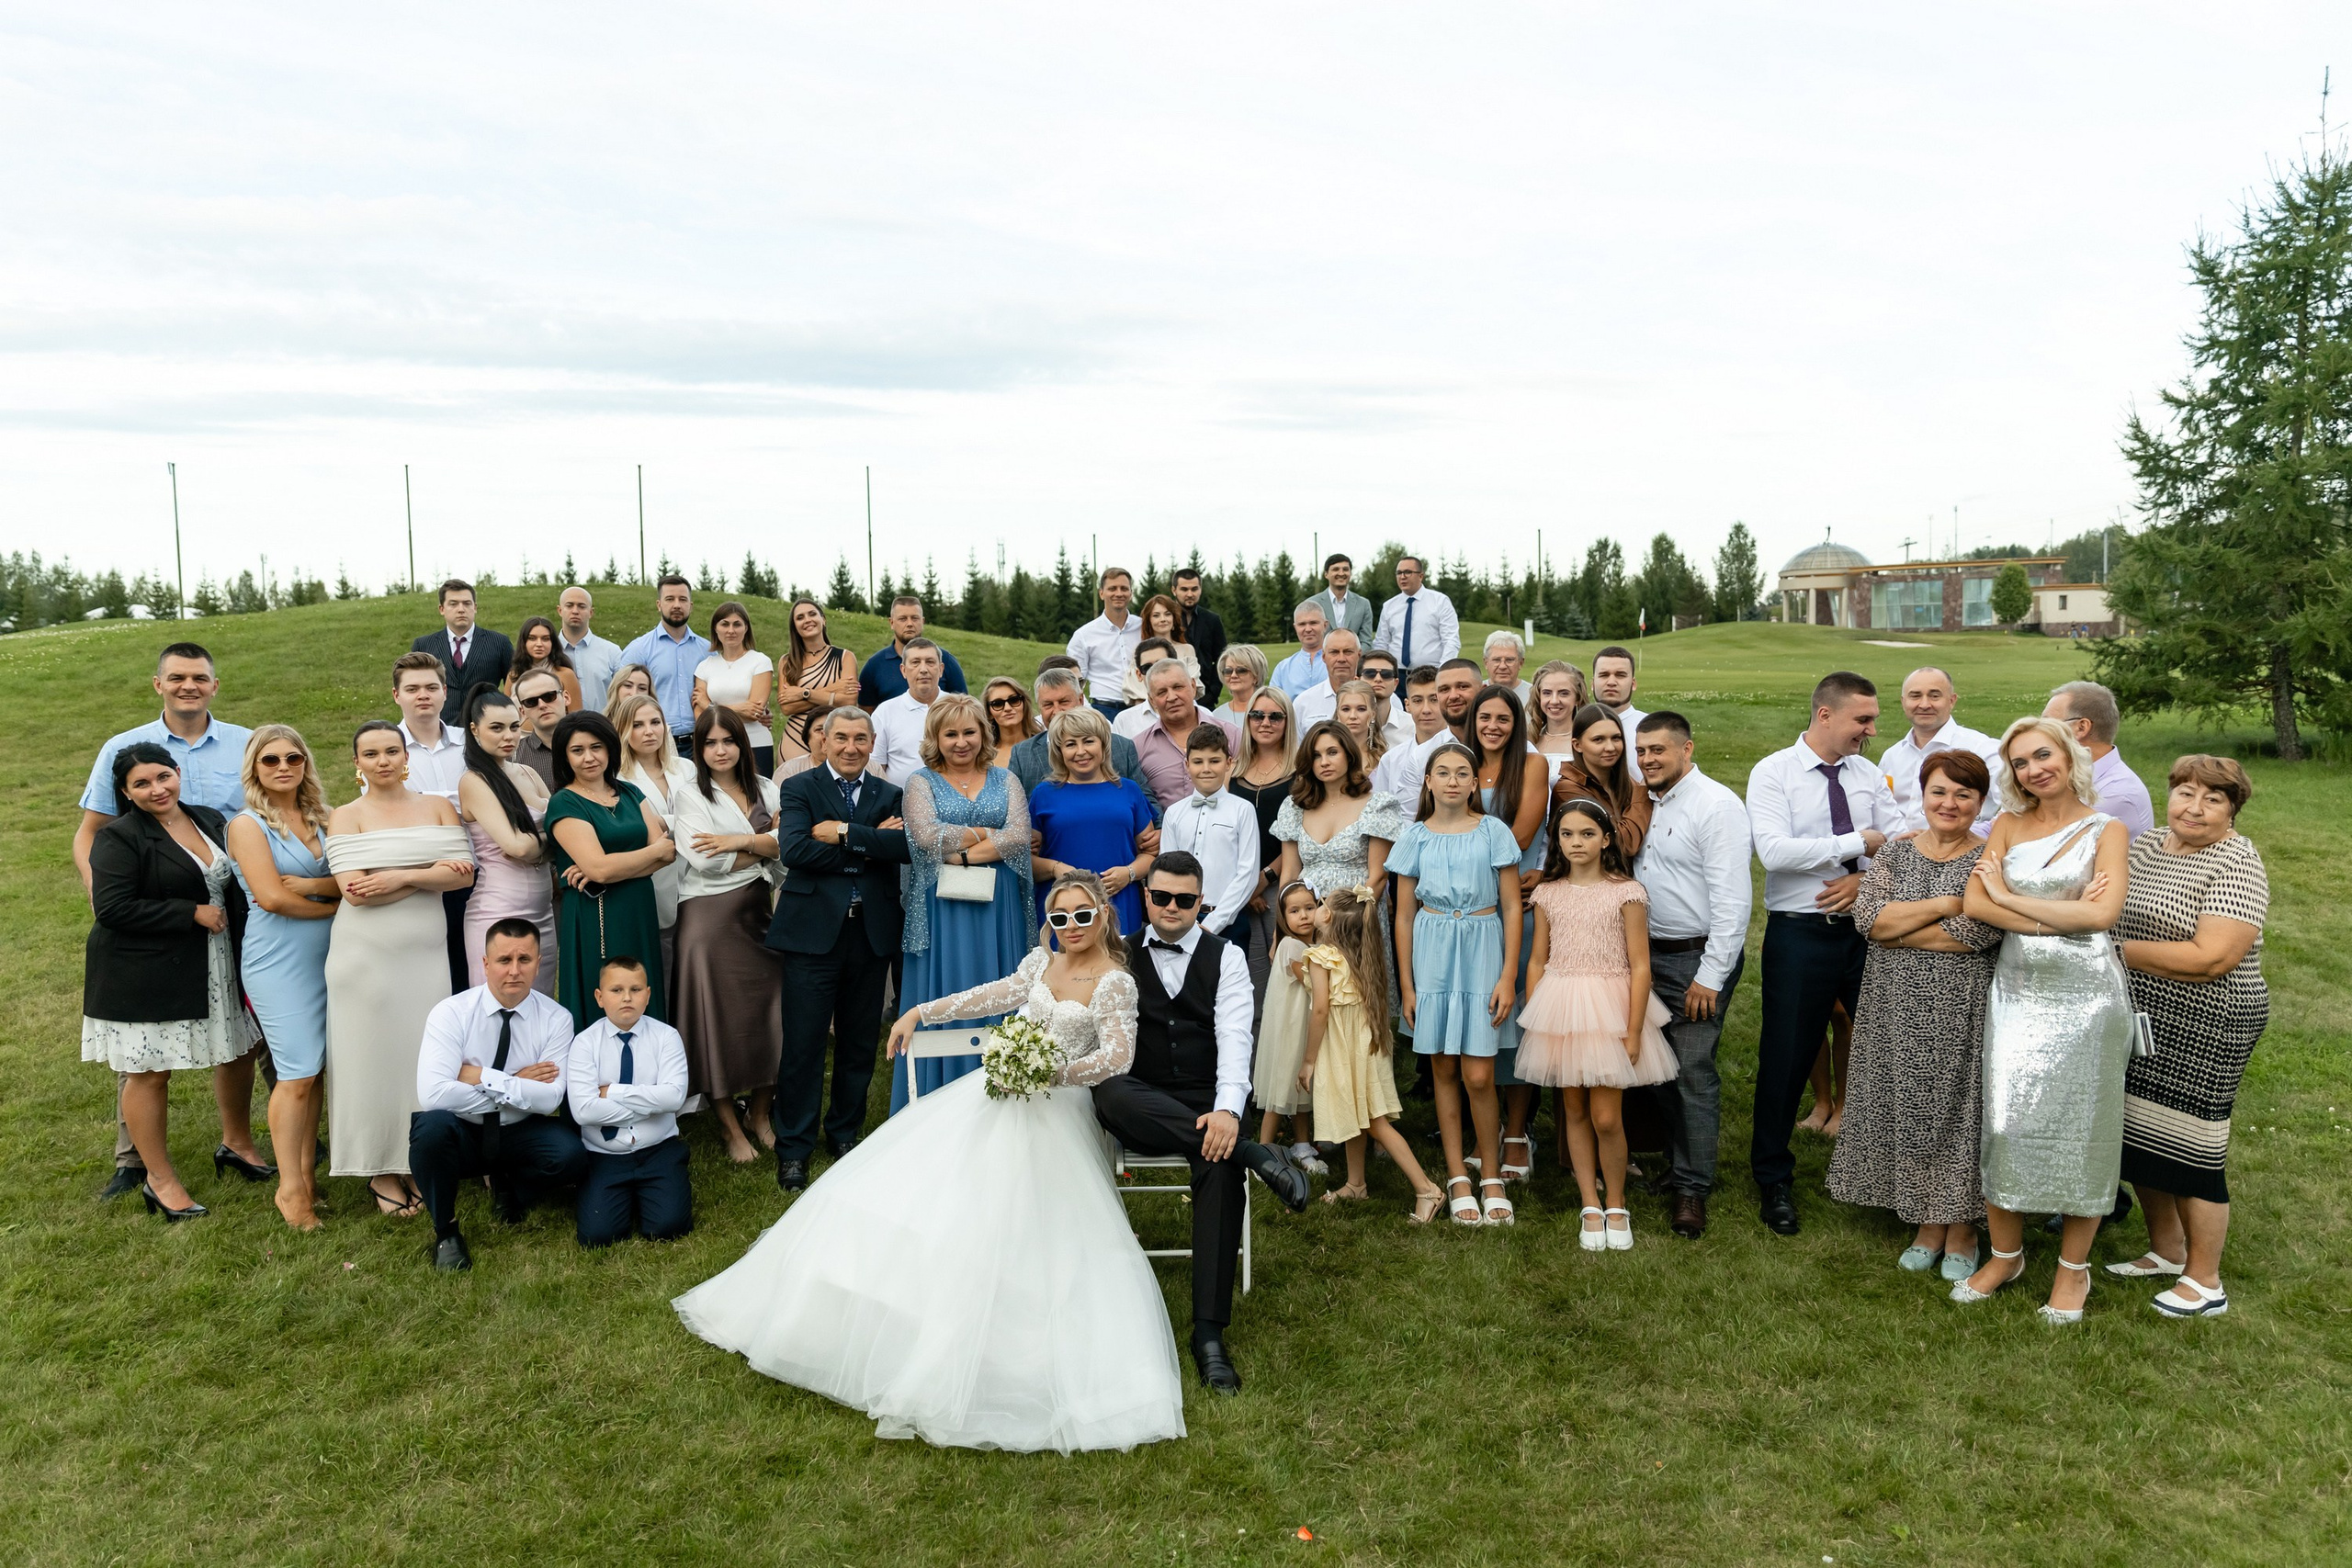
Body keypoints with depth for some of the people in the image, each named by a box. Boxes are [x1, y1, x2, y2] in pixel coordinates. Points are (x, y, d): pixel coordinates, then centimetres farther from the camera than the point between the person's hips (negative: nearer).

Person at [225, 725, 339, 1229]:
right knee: (298, 1073, -6)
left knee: (316, 1069, 8)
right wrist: (332, 904, -3)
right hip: (278, 959, -5)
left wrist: (312, 885, -16)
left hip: (327, 956, 5)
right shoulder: (248, 825, -4)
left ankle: (307, 1169, 20)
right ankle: (290, 1187, 5)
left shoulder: (322, 820, 12)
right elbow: (271, 896, -13)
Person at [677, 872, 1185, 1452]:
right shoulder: (1042, 960, 10)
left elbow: (1118, 1055, -19)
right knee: (902, 1183, 1)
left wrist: (1053, 1073, -30)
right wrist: (922, 1011, 17)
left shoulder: (1115, 982, -9)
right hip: (993, 1094, 7)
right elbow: (997, 995, 21)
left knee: (996, 1225, -20)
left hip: (1048, 1116, -7)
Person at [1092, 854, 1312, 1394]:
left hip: (1205, 1104, -1)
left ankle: (1209, 1335, -27)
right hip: (1140, 1104, 1)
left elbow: (1234, 1038, -8)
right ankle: (1253, 1152, -34)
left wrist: (1227, 1110, -26)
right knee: (1109, 1093, -35)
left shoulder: (1226, 959, 5)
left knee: (1222, 1168, -32)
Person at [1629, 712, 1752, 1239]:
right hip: (1651, 955, 7)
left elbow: (1733, 898, -18)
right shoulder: (1649, 804, 12)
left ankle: (1693, 1188, 5)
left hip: (1698, 958, -7)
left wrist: (1711, 975, -19)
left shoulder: (1716, 805, -13)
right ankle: (1676, 1164, 25)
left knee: (1694, 1073, -4)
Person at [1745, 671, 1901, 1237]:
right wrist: (1858, 842, -15)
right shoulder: (1773, 773, -7)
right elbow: (1774, 850, -20)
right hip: (1799, 933, -4)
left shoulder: (1869, 775, 8)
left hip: (1866, 927, 4)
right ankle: (1774, 1180, 22)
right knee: (1786, 1058, 4)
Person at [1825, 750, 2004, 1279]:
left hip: (1961, 1012, -3)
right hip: (1897, 1009, 3)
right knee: (1909, 1113, 9)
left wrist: (1897, 932, -12)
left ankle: (1962, 1232, 21)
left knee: (1958, 1113, 4)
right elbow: (1867, 917, -9)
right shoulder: (1896, 852, 6)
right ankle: (1928, 1226, 25)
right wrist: (1945, 904, -15)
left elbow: (1978, 933, -19)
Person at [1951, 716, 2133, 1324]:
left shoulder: (2106, 830, 0)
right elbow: (1974, 903, -4)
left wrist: (2011, 898, -9)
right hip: (2015, 991, 3)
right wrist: (2063, 917, -13)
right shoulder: (2009, 825, 8)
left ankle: (2073, 1268, 20)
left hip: (2084, 995, -3)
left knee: (2079, 1127, 5)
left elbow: (2102, 914, -15)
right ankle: (2005, 1254, 22)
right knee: (2006, 1120, 4)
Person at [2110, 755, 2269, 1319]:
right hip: (2137, 1019, 7)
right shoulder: (2143, 845, 8)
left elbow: (2211, 958, -23)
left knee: (2190, 1148, 2)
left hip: (2202, 1030, -7)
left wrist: (2118, 950, -18)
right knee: (2141, 1137, 15)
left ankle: (2205, 1283, 18)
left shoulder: (2237, 864, -14)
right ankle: (2166, 1250, 35)